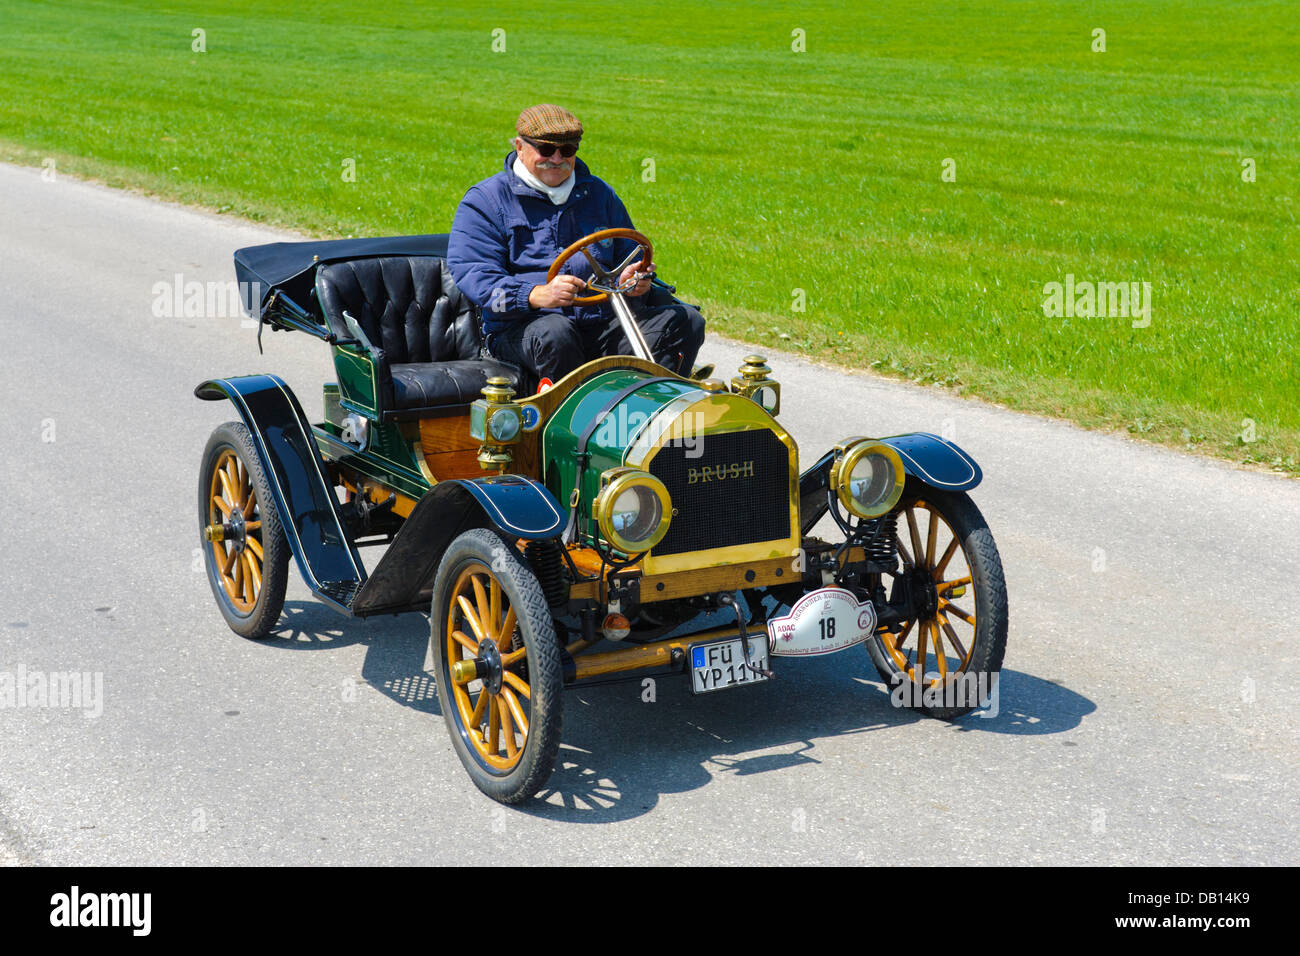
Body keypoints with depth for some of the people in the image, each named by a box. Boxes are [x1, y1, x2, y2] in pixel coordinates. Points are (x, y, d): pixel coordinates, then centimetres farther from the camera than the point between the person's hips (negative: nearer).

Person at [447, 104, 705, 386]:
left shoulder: (600, 194, 22)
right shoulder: (485, 200, 7)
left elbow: (629, 255, 31)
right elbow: (470, 273, -7)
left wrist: (632, 281, 2)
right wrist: (537, 295, -25)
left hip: (602, 325, 5)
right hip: (520, 328, -4)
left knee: (687, 320, -16)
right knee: (555, 331, -41)